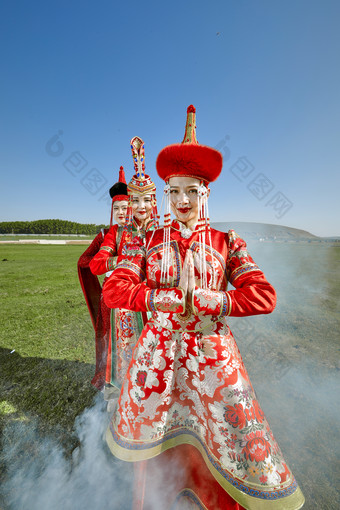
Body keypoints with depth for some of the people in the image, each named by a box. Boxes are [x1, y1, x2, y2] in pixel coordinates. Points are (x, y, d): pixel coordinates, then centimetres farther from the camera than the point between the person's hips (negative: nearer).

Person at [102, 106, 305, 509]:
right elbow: (113, 290, -10)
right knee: (151, 447, 24)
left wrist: (203, 302, -21)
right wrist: (169, 299, -22)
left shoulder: (227, 243, -2)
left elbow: (264, 296, -10)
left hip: (212, 357, 0)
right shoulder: (148, 241, -1)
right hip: (157, 353, 2)